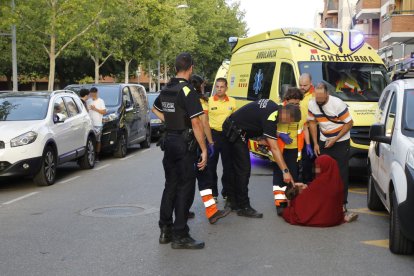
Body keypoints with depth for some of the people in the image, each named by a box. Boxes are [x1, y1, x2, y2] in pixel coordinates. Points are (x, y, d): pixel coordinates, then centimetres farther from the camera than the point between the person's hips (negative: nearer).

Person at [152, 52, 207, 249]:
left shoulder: (166, 89, 9)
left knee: (170, 185, 15)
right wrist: (204, 150, -17)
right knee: (185, 188, -2)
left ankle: (165, 230, 19)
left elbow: (155, 109, 28)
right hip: (184, 143, -8)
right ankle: (180, 236, 0)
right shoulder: (188, 91, -16)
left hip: (169, 141, 8)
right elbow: (196, 123, -20)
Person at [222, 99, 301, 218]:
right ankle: (244, 207, -5)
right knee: (243, 169, -9)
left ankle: (233, 201, 24)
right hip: (235, 132, -10)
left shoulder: (272, 105, 0)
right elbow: (274, 148, -28)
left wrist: (278, 134, 4)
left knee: (236, 168, 15)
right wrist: (285, 171, -28)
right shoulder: (270, 118, -26)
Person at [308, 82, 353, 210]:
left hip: (341, 141, -4)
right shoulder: (312, 104, -6)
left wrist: (335, 139, -17)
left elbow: (349, 123, -13)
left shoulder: (337, 104, -20)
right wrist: (315, 143, 2)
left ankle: (342, 203, 2)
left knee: (341, 173, -4)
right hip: (323, 141, 4)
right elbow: (312, 123, 6)